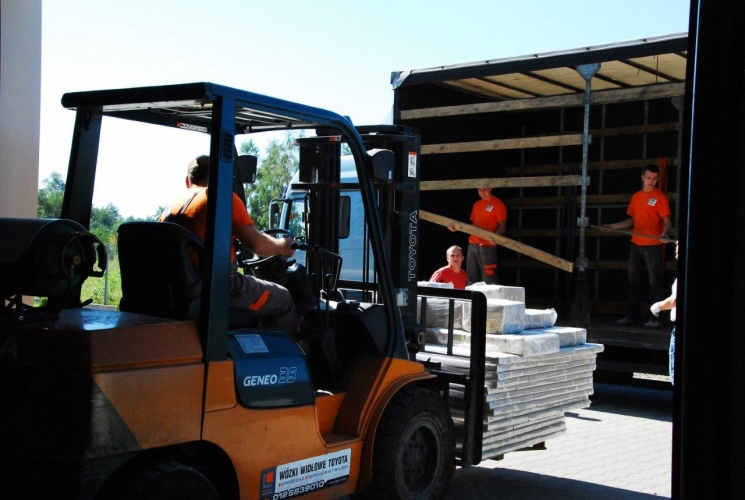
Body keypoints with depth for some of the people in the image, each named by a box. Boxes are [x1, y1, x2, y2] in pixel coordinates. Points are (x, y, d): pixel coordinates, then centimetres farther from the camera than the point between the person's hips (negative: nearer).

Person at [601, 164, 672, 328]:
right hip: (636, 245, 6)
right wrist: (611, 227, 17)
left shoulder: (660, 197, -5)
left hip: (652, 246, -6)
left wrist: (664, 233, -32)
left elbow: (667, 221, -11)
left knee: (655, 282, -3)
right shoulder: (636, 196, 13)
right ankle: (632, 316, 17)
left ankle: (655, 318, -1)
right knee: (633, 281, 9)